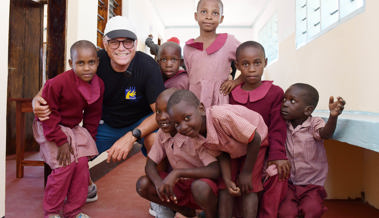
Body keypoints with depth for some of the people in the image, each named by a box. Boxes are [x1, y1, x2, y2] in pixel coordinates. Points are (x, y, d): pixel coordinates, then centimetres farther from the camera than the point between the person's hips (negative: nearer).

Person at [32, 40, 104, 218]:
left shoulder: (99, 85, -8)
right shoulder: (58, 83, -25)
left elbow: (93, 116, 5)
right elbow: (48, 114, -17)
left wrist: (89, 139, 3)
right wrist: (61, 141, -20)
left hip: (74, 128, 6)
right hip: (49, 127, -5)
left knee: (82, 162, -7)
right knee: (66, 164, -16)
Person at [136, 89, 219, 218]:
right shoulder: (162, 133, -4)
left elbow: (215, 171, -31)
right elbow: (150, 165, 0)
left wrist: (177, 172, -36)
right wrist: (159, 183, -23)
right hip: (180, 185, 7)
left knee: (200, 187, -39)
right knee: (143, 184, -11)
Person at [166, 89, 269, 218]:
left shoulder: (221, 117, -43)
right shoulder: (196, 134, -20)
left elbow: (255, 140, -32)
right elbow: (221, 155, -8)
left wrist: (246, 173, -21)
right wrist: (227, 180, -22)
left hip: (254, 145, -5)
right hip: (232, 149, 5)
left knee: (248, 189, -10)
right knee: (224, 188, -3)